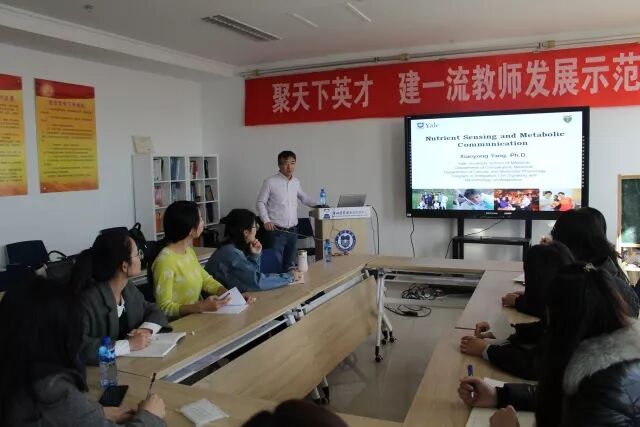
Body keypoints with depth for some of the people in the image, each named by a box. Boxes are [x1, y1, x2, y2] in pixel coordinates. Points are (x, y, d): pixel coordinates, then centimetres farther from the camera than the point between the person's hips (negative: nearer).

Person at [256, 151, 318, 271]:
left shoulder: (296, 182, 8)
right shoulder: (270, 182, -8)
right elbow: (260, 203, -3)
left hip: (293, 231, 5)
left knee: (290, 266, 13)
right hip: (277, 231, -5)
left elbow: (304, 198, 24)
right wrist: (266, 220, -16)